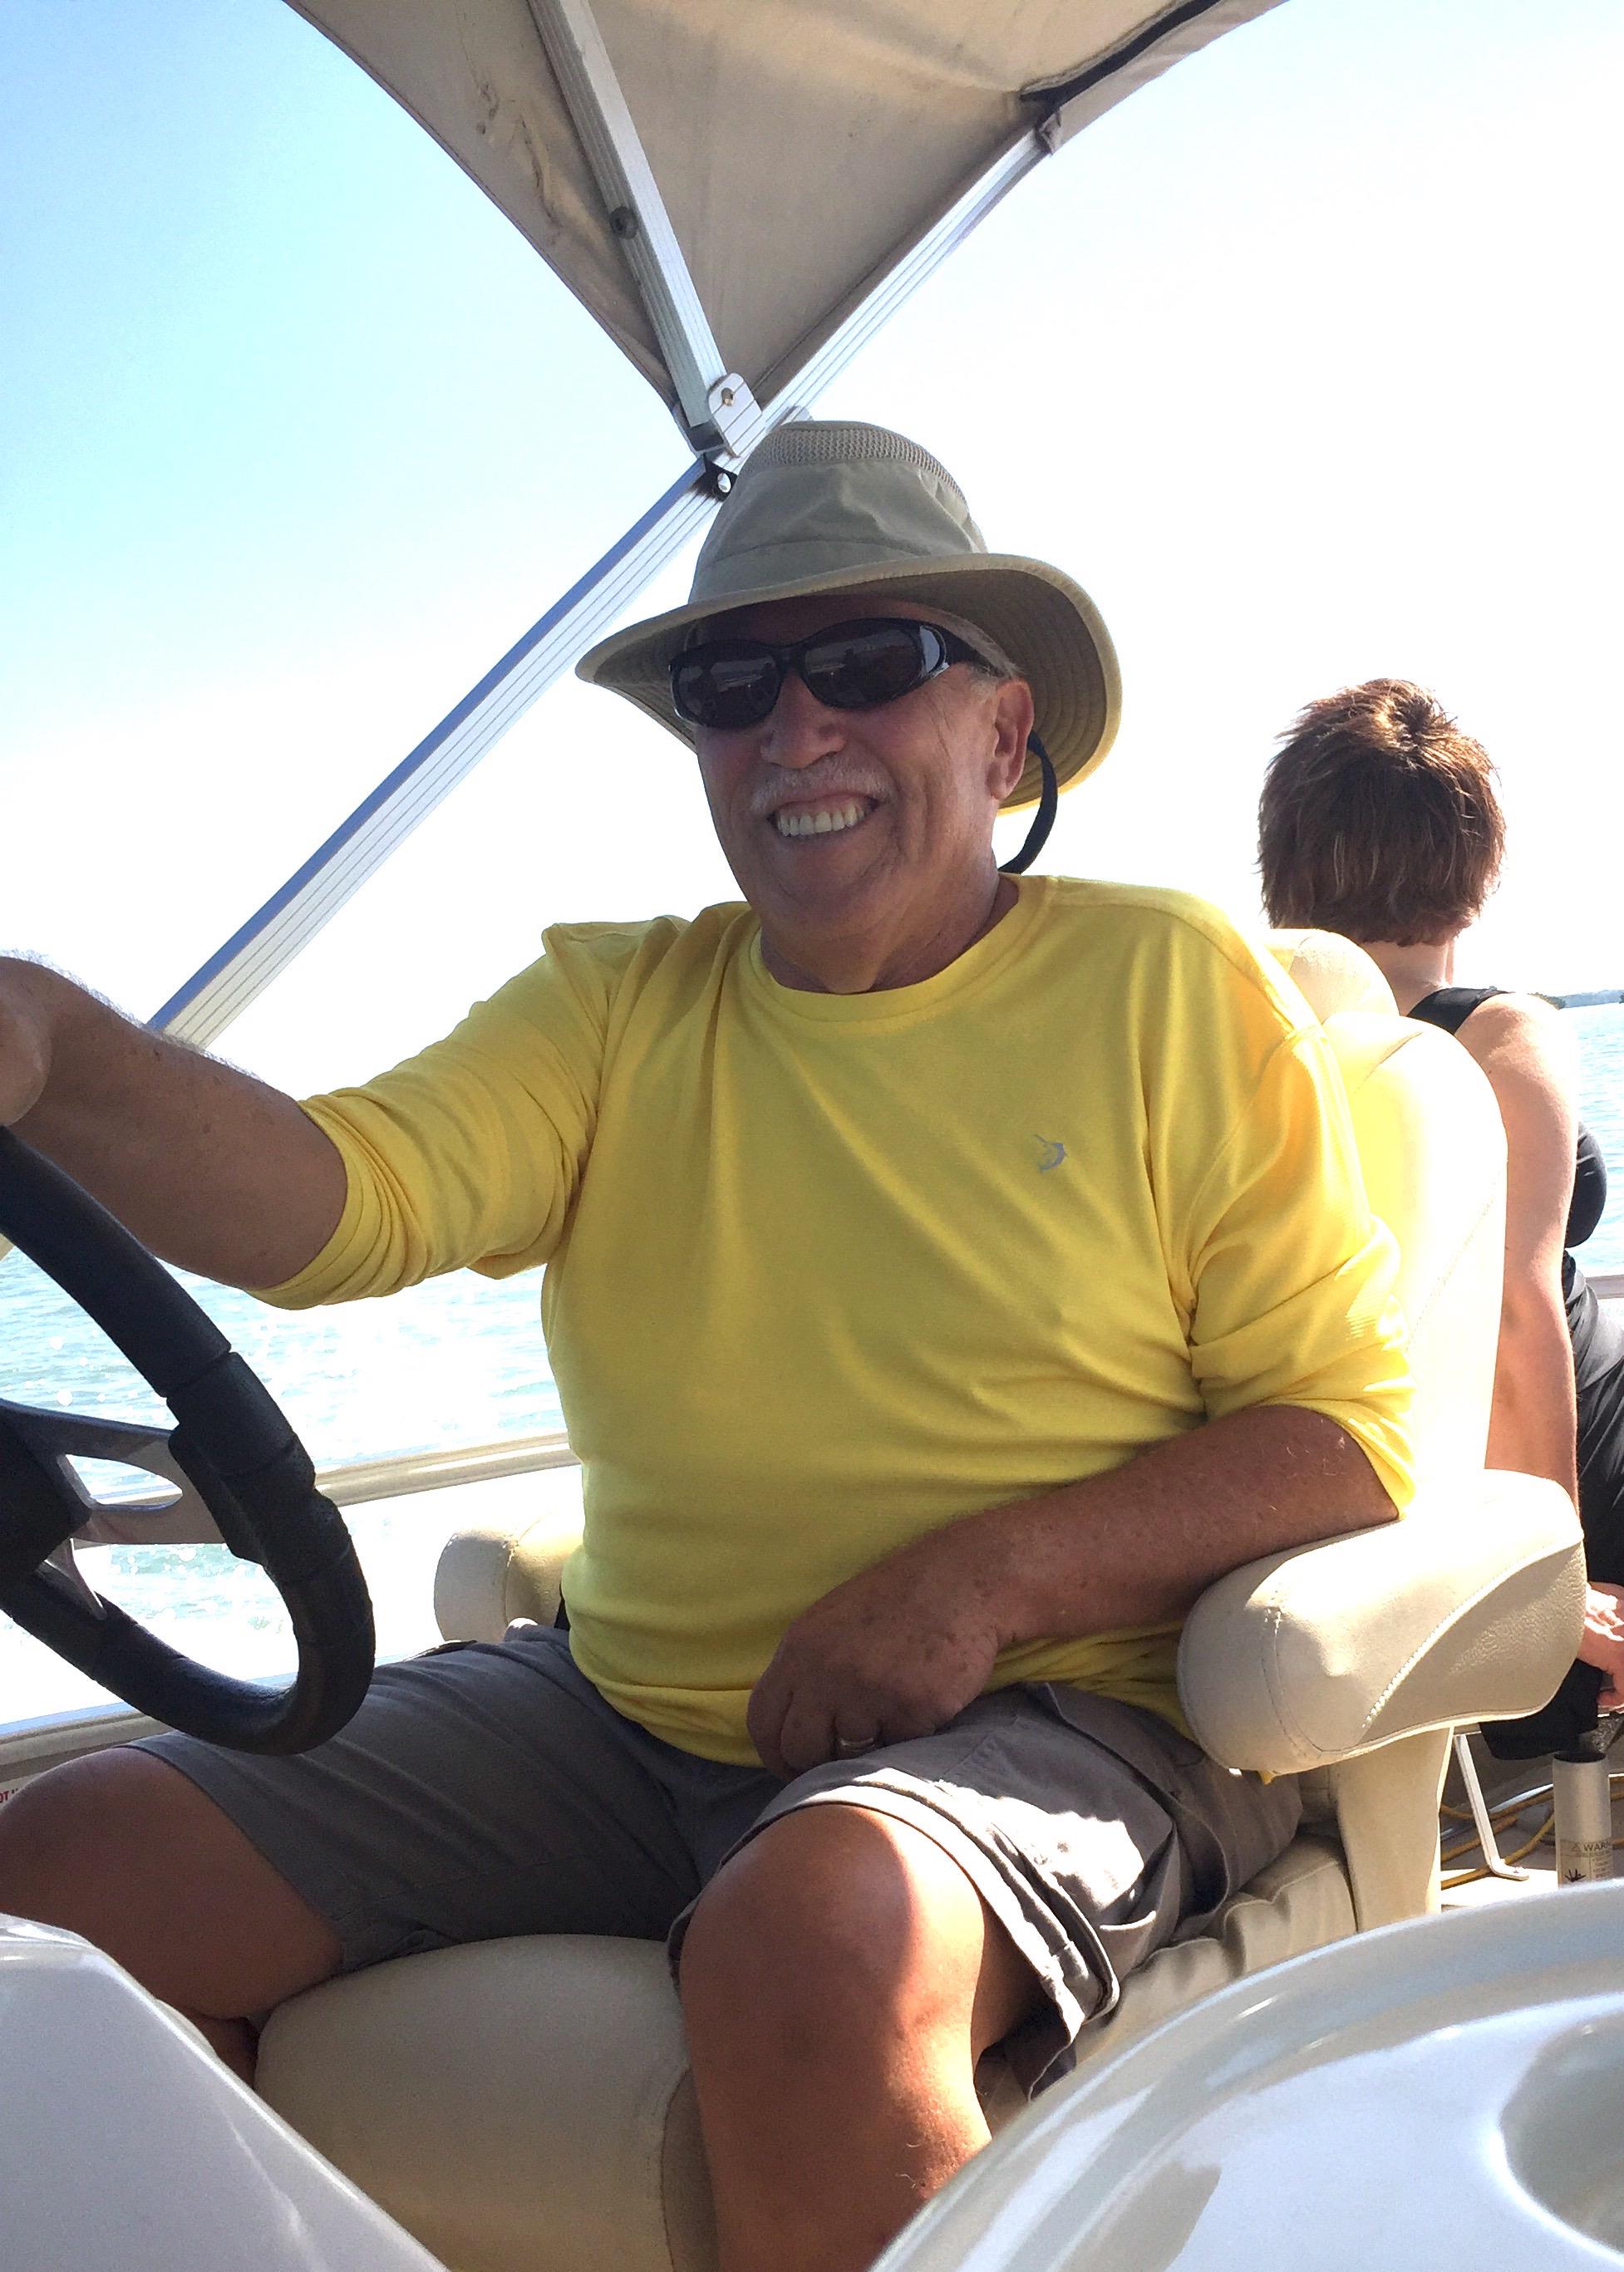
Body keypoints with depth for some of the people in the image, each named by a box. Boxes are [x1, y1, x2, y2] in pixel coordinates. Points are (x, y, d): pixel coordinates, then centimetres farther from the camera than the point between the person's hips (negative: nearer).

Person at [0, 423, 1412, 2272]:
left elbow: (1351, 1433, -1)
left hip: (1050, 1716, -3)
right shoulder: (612, 1008, 9)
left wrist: (990, 1577, -16)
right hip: (621, 1715, 4)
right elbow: (344, 1198, -10)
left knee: (811, 1930, -36)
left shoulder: (1177, 990, 1)